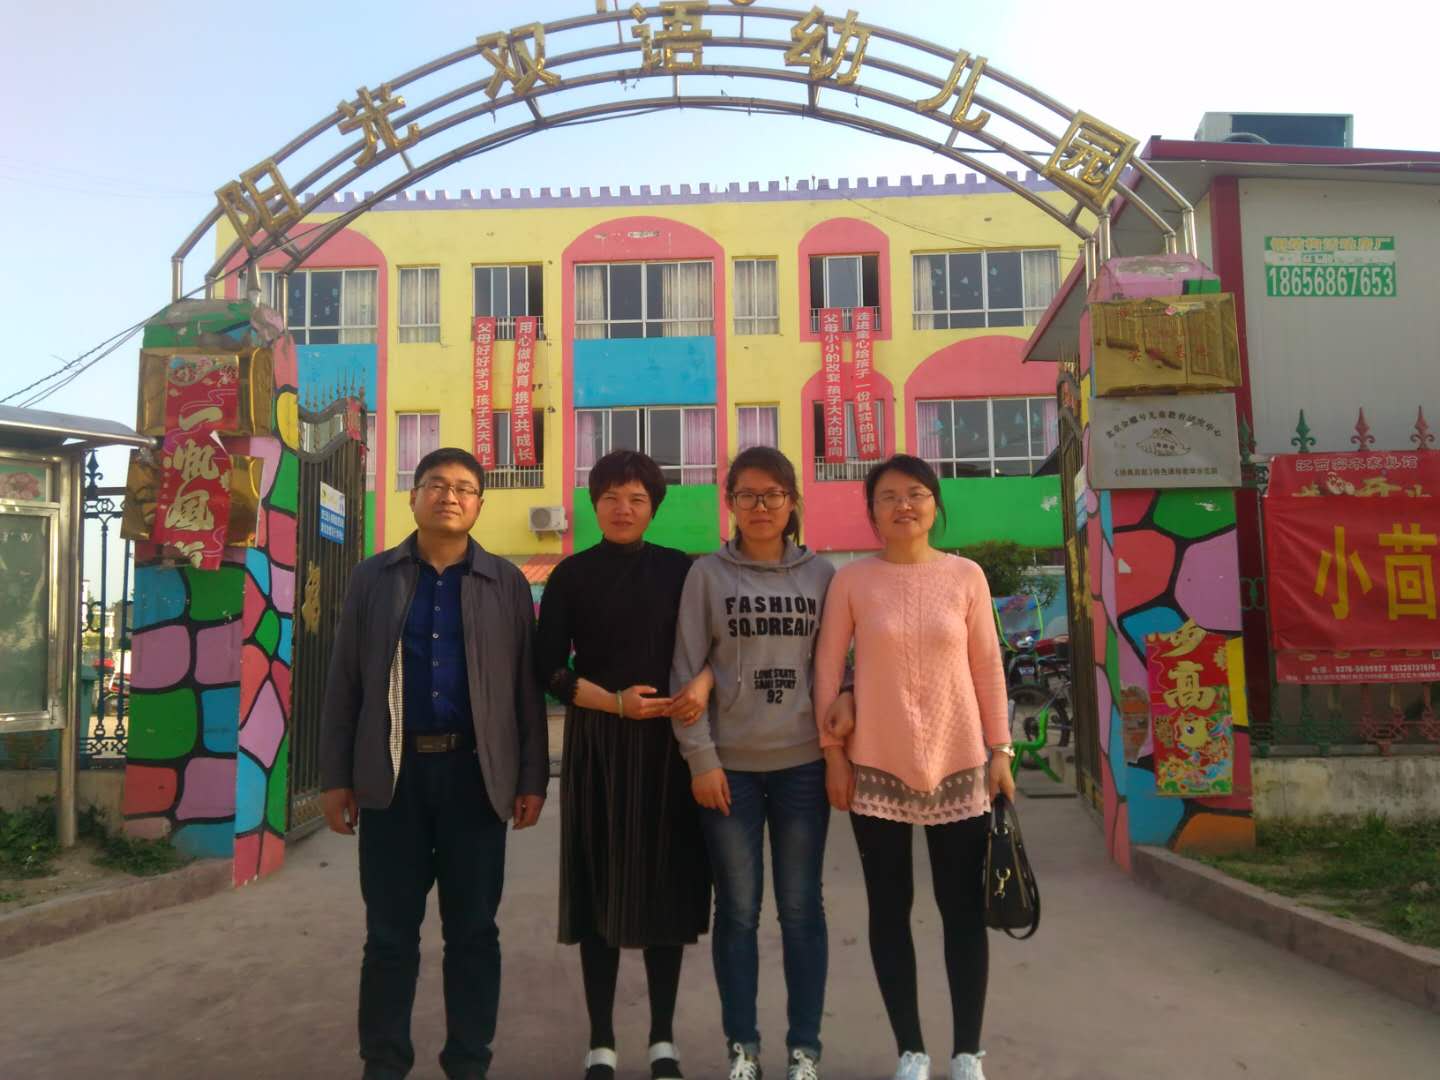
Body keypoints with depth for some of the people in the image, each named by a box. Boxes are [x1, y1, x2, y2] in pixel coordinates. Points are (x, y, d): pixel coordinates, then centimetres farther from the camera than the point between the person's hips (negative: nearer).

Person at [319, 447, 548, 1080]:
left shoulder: (506, 583, 5)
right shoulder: (373, 577, 7)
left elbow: (526, 686, 4)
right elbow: (344, 682, 6)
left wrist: (532, 778, -1)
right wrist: (336, 776, 1)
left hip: (475, 773, 0)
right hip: (394, 774, 1)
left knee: (473, 930, 8)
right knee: (390, 931, 8)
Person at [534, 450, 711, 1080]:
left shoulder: (681, 571, 5)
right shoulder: (571, 576, 4)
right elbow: (549, 669, -1)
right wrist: (616, 702, -13)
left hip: (668, 743, 1)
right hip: (596, 744, 0)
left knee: (666, 884, 5)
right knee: (599, 886, 4)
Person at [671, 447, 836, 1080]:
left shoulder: (821, 575, 4)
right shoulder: (708, 575, 0)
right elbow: (687, 672, -2)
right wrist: (700, 758, -8)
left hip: (803, 765, 1)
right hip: (729, 766, -1)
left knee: (802, 908, 8)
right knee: (738, 910, 8)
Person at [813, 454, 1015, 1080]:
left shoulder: (965, 576, 1)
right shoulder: (852, 580, -3)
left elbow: (987, 666, 4)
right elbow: (827, 669, 0)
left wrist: (1000, 750, 3)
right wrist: (833, 753, -3)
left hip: (957, 764, 1)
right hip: (877, 766, -1)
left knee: (964, 908, 7)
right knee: (889, 908, 7)